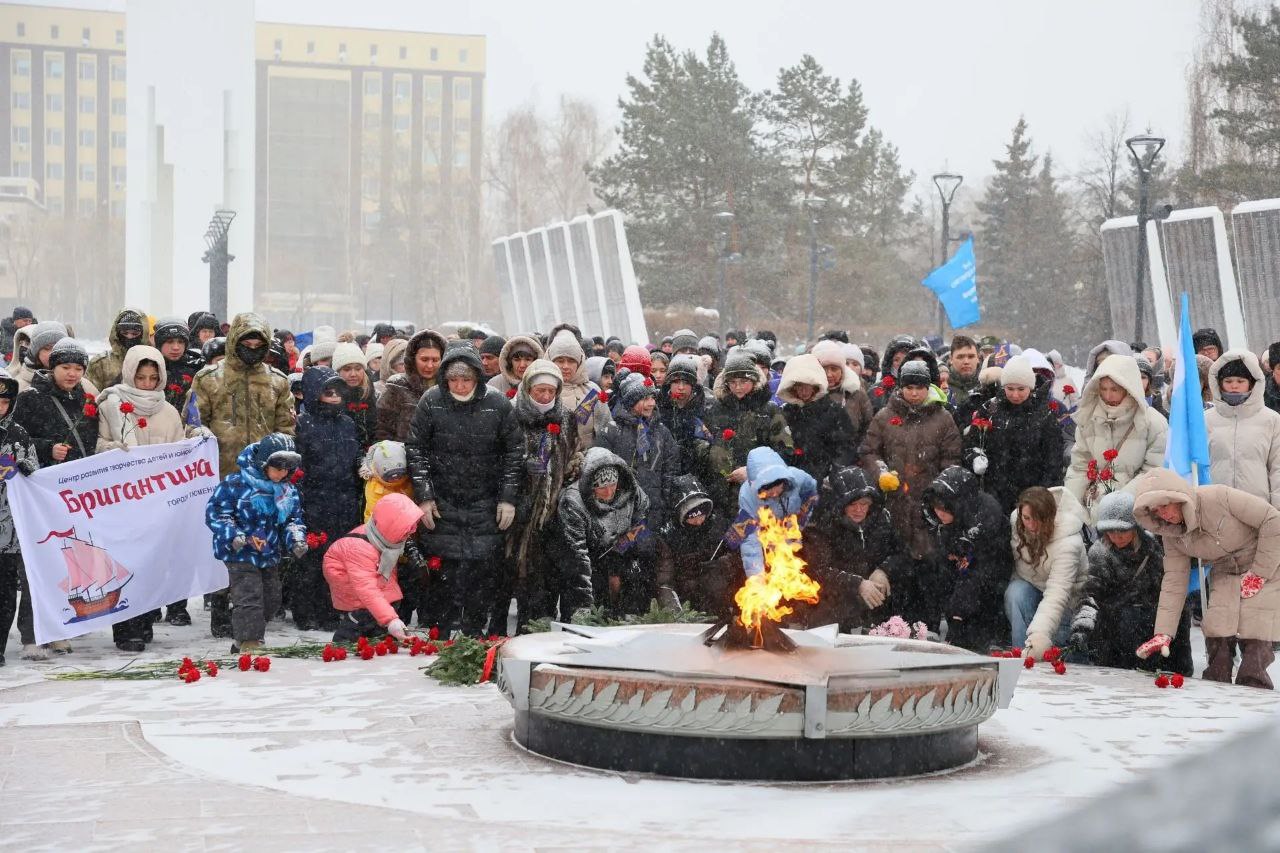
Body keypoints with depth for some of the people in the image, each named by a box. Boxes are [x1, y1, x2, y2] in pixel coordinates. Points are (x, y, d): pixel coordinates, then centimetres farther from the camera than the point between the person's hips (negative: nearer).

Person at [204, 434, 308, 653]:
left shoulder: (288, 491, 5)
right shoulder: (235, 484, -16)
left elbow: (293, 520, 13)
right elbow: (216, 513, -15)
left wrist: (296, 540, -7)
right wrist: (234, 536, -28)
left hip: (271, 555, 7)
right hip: (241, 554, -7)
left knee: (271, 599, 15)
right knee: (249, 598, -14)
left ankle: (241, 643, 32)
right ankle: (249, 644, -7)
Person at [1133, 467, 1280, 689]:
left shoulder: (1220, 497, -25)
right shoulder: (1171, 535, -5)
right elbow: (1174, 581, -4)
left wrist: (1260, 572, -19)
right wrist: (1163, 632, -12)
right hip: (1224, 575, 5)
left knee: (1255, 643, -16)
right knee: (1216, 636, -10)